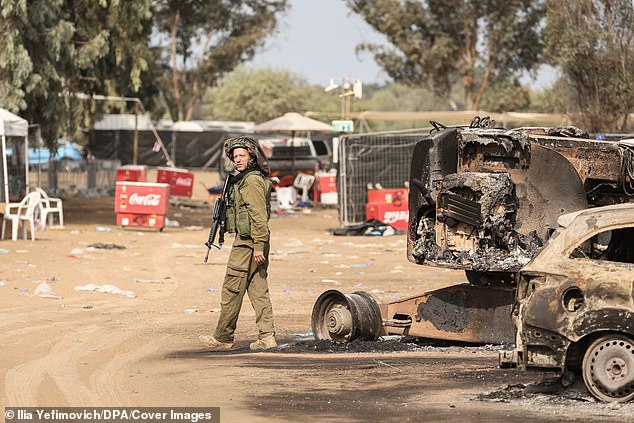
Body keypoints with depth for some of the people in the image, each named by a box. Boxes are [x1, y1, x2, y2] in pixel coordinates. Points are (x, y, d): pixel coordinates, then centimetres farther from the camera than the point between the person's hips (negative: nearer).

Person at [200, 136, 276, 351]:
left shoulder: (252, 181, -14)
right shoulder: (244, 179, 17)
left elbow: (258, 215, -20)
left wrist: (258, 245, -22)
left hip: (247, 243, -10)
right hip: (255, 242, 10)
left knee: (232, 290, -3)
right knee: (258, 289, 7)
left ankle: (223, 338, 3)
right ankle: (267, 337, 5)